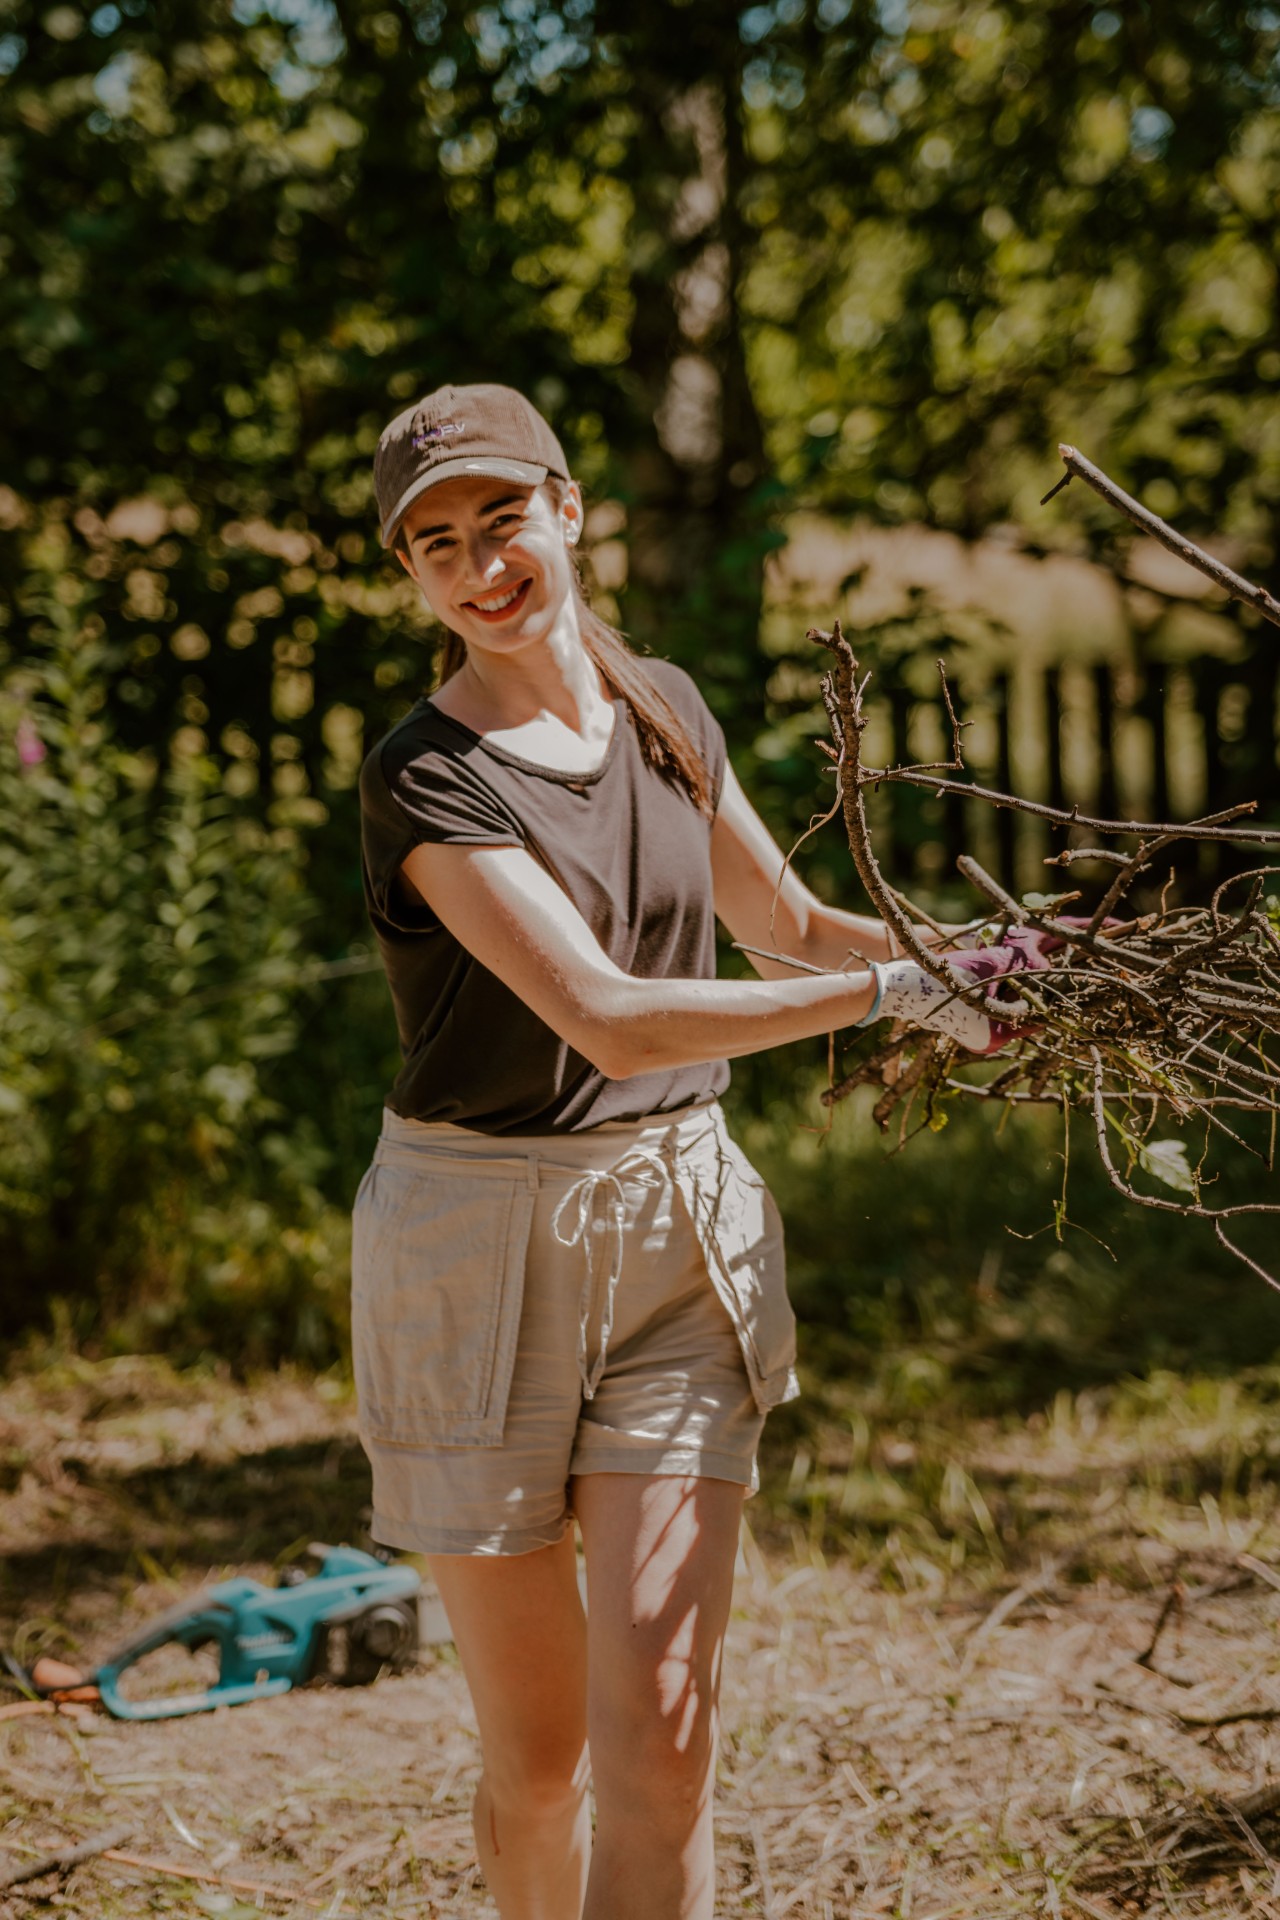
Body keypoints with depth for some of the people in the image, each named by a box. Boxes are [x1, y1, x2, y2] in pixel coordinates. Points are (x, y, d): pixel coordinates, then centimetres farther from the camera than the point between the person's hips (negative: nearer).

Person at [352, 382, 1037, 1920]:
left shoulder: (663, 711, 7)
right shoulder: (425, 780, -14)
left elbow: (790, 926, 21)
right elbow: (614, 1021, -24)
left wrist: (982, 954, 5)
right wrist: (900, 992, -21)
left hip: (679, 1232, 4)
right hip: (481, 1244, -4)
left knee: (659, 1733, -8)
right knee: (534, 1750, 6)